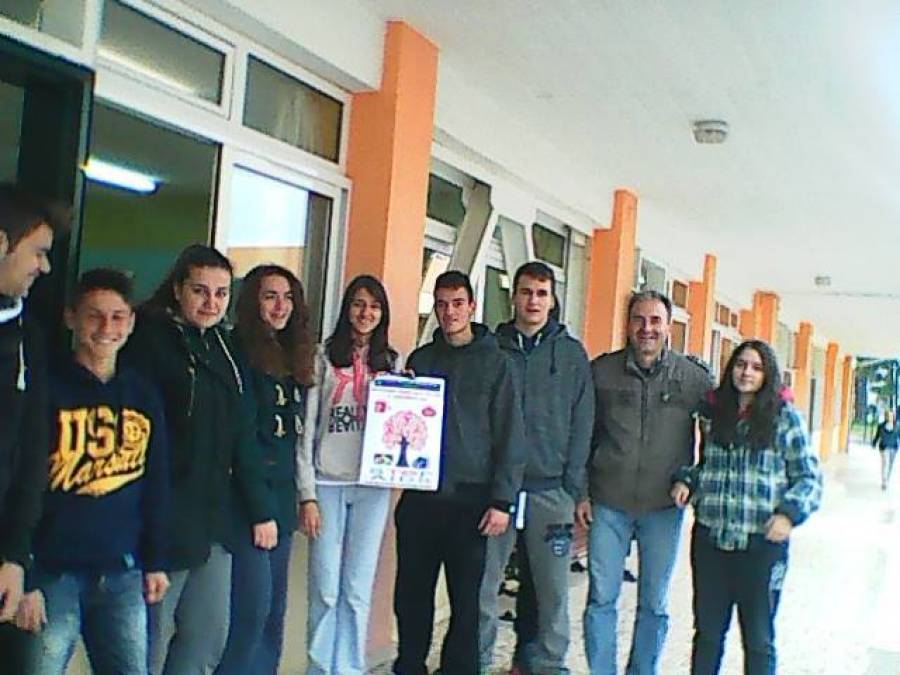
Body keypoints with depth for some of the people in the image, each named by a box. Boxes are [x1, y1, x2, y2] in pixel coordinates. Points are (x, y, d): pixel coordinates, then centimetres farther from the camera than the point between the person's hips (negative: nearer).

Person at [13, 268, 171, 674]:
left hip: (122, 572, 4)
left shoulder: (144, 396, 8)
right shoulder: (47, 390, -6)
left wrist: (155, 562, 12)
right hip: (53, 572, -4)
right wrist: (24, 580, -12)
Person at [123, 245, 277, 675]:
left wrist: (261, 509, 11)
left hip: (216, 518, 7)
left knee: (210, 635, 11)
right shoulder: (150, 341, -7)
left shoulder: (223, 348, 14)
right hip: (165, 519, -7)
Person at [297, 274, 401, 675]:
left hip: (373, 485, 2)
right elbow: (306, 428, -2)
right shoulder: (324, 357, 1)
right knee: (325, 589, 2)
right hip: (327, 483, -2)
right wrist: (307, 494, -6)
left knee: (357, 589, 6)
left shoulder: (393, 363, 10)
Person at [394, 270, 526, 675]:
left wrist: (502, 501, -9)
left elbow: (510, 436, -4)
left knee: (465, 602, 6)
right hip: (419, 497, 3)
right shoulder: (420, 359, 10)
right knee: (411, 597, 10)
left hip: (470, 501, -3)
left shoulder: (496, 363, -1)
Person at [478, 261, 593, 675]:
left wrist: (573, 488, -3)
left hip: (552, 490, 0)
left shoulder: (571, 353, 7)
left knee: (553, 589, 6)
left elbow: (582, 425, 4)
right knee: (482, 584, 2)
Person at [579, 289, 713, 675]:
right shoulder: (601, 371, -1)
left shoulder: (694, 377, -2)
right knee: (601, 600, 4)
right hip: (608, 505, 0)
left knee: (654, 605, 11)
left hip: (664, 508, 0)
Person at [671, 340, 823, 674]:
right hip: (710, 538, 3)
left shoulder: (784, 417, -3)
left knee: (758, 640, 10)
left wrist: (790, 513, -14)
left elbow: (809, 477, 1)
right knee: (707, 632, 15)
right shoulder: (714, 412, 8)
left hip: (761, 543, -3)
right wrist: (686, 480, 0)